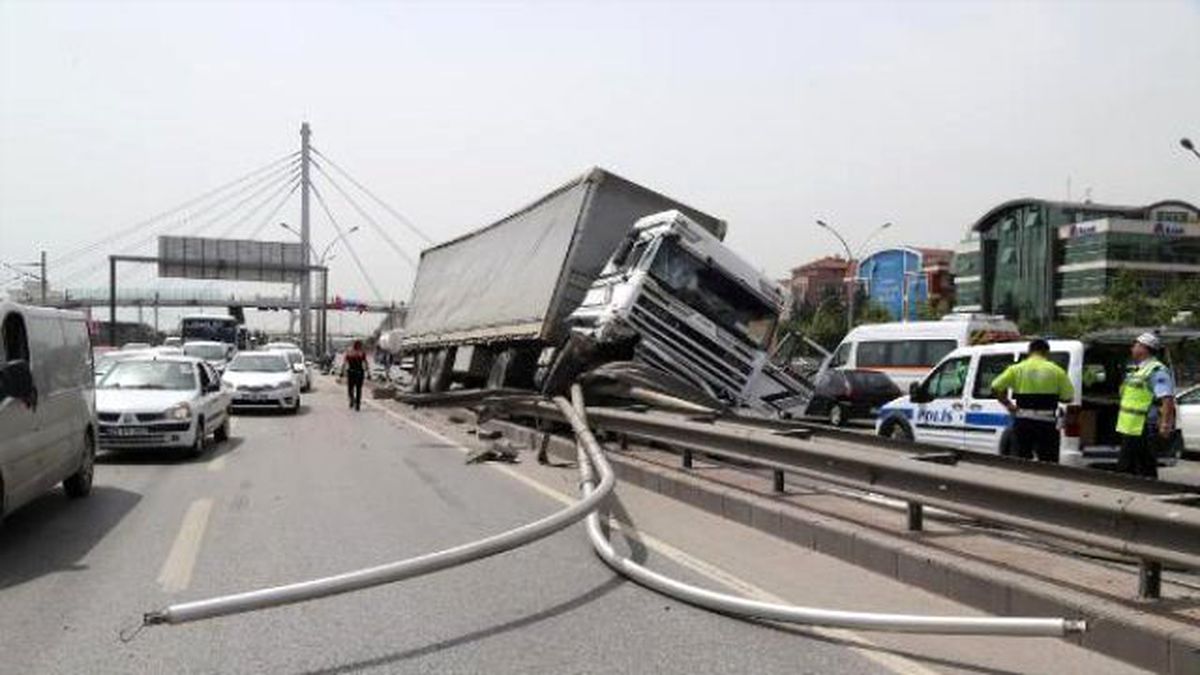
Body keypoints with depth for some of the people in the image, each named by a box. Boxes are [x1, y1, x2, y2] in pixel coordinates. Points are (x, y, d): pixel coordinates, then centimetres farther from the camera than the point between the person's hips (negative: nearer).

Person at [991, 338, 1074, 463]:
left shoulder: (1017, 369, 3)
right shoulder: (1056, 370, 1)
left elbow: (996, 387, -5)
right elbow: (1068, 397, -2)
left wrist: (1008, 405, 6)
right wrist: (1052, 396, 16)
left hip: (1023, 421, 1)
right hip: (1046, 421, -1)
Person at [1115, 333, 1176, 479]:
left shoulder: (1157, 371, -14)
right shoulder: (1137, 370, 18)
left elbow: (1167, 399, -24)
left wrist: (1165, 425, -29)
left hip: (1145, 432, -10)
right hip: (1131, 429, 10)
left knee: (1145, 472, -5)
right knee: (1124, 469, 17)